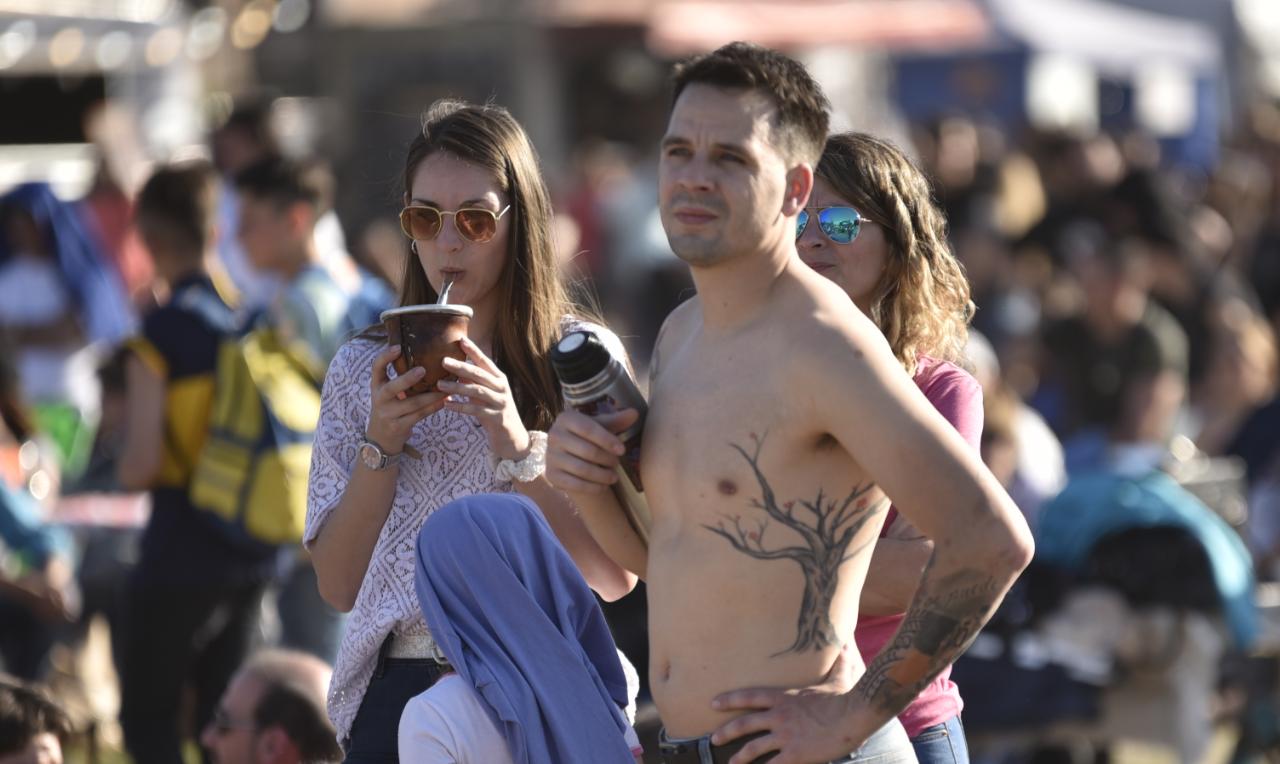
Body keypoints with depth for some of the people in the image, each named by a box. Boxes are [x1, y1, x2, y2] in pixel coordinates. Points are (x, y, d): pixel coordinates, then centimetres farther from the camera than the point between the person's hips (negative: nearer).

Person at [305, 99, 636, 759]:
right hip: (397, 689, 2)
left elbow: (616, 577, -4)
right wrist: (380, 445, -6)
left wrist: (517, 444, -13)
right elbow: (338, 587, 7)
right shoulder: (362, 370, 10)